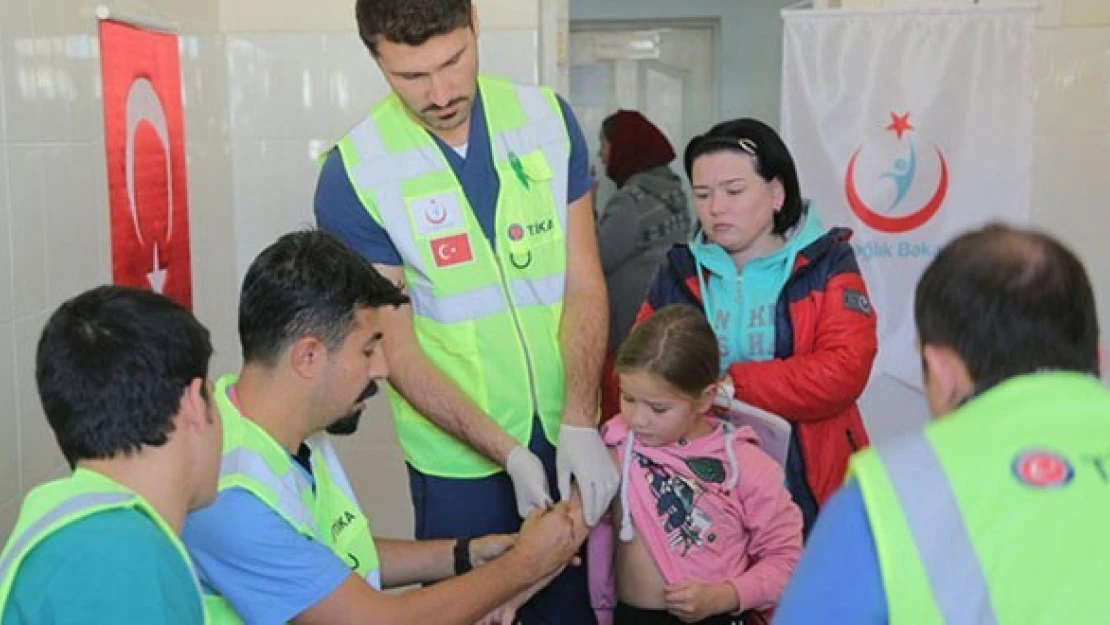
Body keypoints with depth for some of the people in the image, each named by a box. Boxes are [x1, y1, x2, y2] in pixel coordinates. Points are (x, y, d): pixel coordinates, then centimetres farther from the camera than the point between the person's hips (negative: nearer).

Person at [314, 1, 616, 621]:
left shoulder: (549, 118, -5)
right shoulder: (354, 173, -14)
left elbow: (585, 285, -5)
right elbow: (396, 350, -11)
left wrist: (578, 423, -16)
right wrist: (506, 452, -18)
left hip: (568, 435, 3)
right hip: (460, 458, -2)